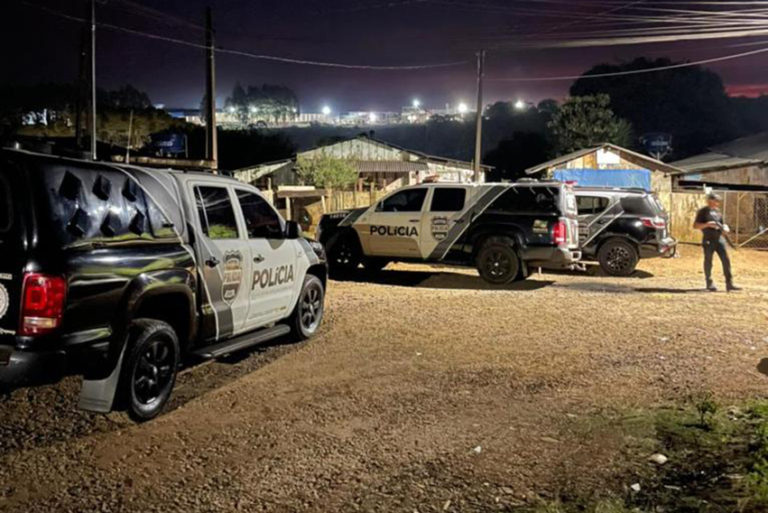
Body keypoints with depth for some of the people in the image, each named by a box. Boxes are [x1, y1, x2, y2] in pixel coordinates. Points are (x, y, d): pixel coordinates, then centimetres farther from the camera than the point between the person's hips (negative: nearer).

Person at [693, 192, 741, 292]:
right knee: (708, 262, 2)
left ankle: (729, 284, 0)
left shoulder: (717, 211, 14)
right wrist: (707, 224, -21)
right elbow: (695, 225, -8)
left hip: (719, 238, 5)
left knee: (726, 260, -2)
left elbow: (722, 223, 20)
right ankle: (709, 284, 14)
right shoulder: (702, 212, -2)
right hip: (708, 240, -5)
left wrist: (725, 228, -2)